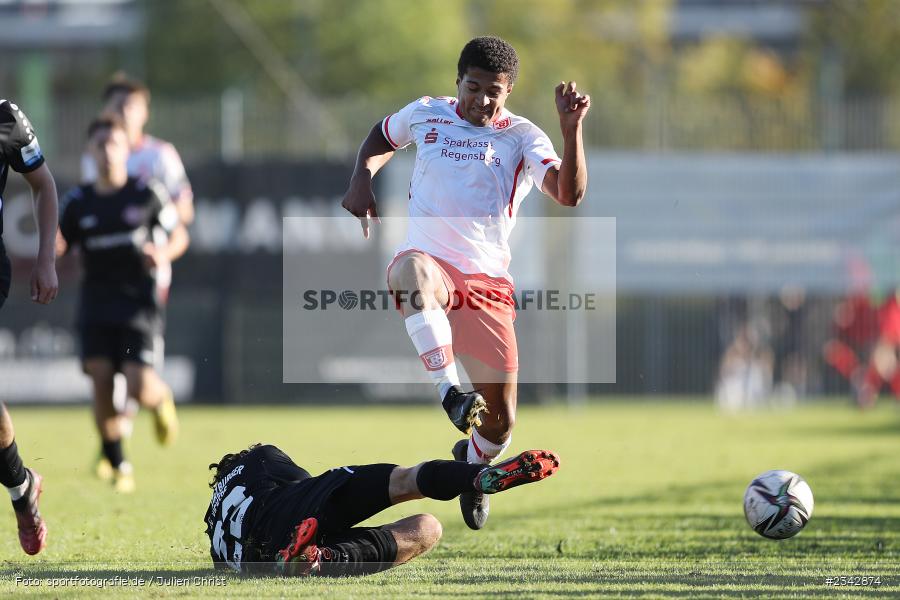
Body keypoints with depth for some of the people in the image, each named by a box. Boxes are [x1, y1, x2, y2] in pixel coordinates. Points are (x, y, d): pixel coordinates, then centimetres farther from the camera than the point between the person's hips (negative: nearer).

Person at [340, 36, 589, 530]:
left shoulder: (522, 138, 2)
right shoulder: (425, 115, 9)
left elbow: (569, 194, -14)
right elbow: (381, 138, 32)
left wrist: (571, 129, -26)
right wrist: (361, 180, 12)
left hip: (486, 281, 0)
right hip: (430, 260, 0)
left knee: (500, 419, 0)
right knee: (412, 271, -43)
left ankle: (472, 462, 37)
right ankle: (450, 392, -48)